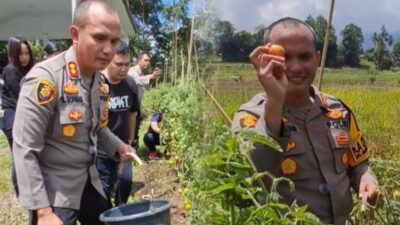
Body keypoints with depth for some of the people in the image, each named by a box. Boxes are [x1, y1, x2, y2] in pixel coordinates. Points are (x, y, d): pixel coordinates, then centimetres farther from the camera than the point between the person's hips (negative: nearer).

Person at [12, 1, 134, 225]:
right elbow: (25, 150, -21)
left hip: (89, 183, 8)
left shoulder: (101, 81, 1)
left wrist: (117, 145, 2)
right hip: (53, 190, -7)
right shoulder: (45, 78, -22)